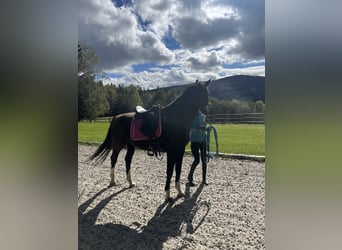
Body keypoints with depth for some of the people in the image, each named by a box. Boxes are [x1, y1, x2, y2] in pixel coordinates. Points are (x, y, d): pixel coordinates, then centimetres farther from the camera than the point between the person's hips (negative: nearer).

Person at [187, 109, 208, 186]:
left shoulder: (203, 116, 10)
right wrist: (198, 128, -26)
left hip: (203, 140, 5)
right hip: (195, 140, -5)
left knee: (204, 160, 5)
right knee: (197, 160, -8)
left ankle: (204, 179, 17)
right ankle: (190, 177, 14)